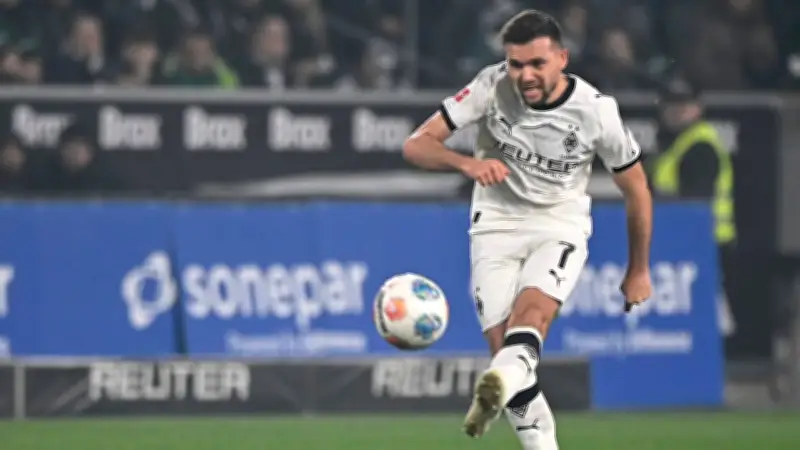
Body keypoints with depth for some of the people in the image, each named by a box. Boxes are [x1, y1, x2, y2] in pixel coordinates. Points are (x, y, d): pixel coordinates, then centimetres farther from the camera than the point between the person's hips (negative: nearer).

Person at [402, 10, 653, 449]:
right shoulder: (492, 87, -15)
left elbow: (636, 190, 2)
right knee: (501, 343, -13)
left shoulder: (596, 110, -14)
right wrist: (466, 162, -37)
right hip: (497, 223, 2)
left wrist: (638, 270, 9)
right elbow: (416, 145, -16)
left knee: (533, 309, -32)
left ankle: (504, 381, -59)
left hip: (561, 227, -2)